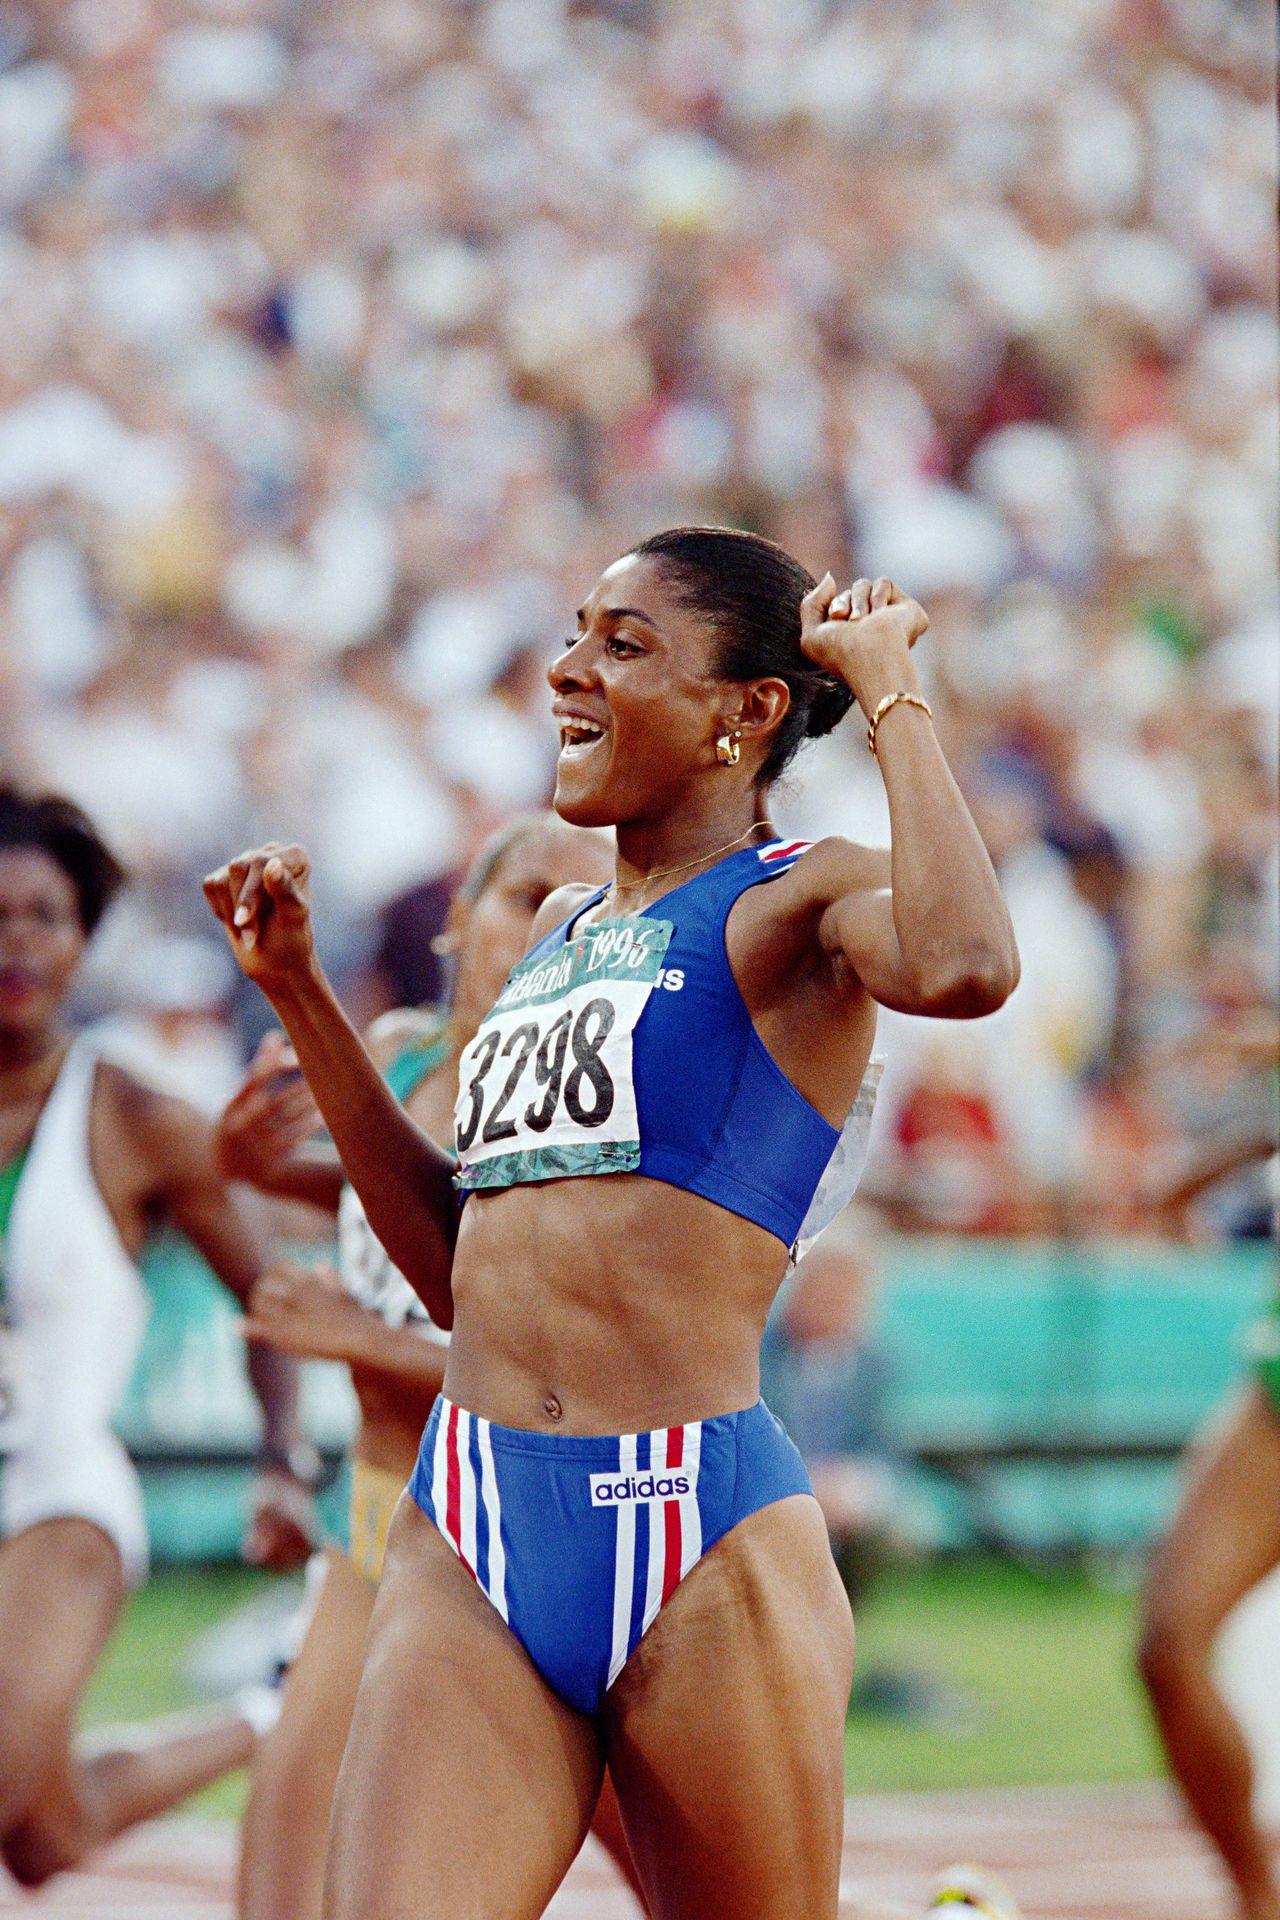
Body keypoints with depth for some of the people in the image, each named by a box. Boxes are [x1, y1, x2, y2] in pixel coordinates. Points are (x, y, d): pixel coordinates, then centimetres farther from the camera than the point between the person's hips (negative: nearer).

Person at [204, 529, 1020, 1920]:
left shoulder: (795, 904, 0)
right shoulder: (560, 932, 22)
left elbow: (966, 967, -25)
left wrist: (891, 689, -10)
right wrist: (298, 994, 23)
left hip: (699, 1541, -5)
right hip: (466, 1541, 6)